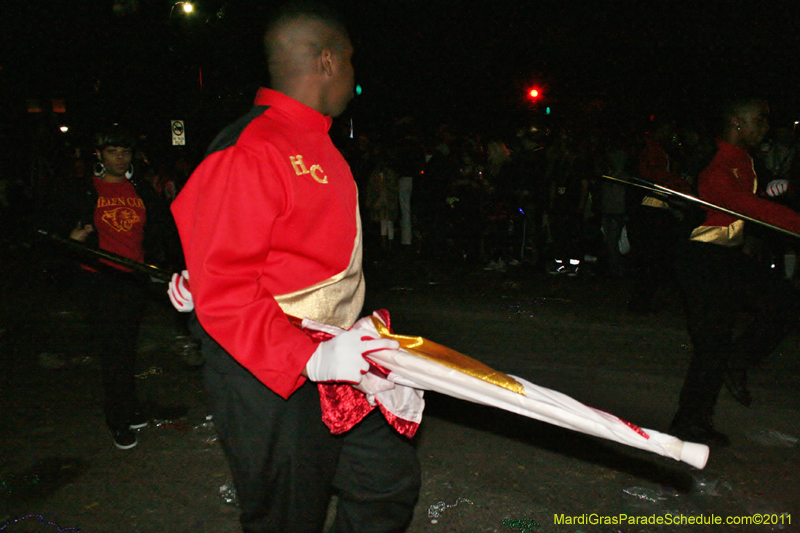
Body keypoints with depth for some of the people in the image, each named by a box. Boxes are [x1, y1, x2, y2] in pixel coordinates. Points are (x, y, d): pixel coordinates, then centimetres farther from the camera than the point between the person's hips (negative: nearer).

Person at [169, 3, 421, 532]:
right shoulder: (247, 152, -19)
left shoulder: (318, 147, 13)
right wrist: (310, 360, -28)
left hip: (330, 359, 9)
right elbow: (222, 292, -23)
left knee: (390, 482, 15)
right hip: (268, 384, -9)